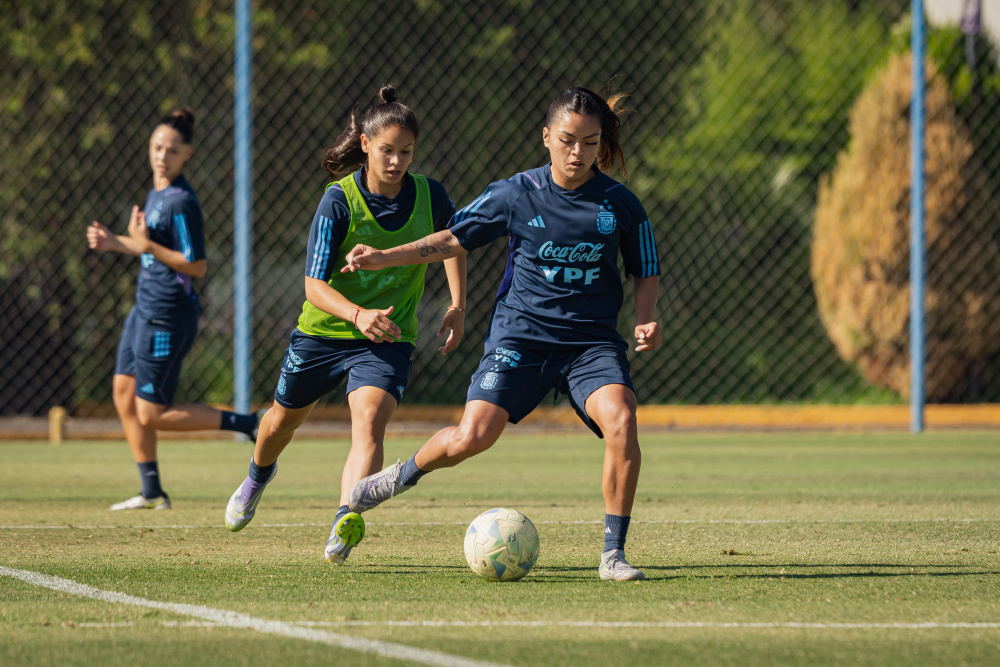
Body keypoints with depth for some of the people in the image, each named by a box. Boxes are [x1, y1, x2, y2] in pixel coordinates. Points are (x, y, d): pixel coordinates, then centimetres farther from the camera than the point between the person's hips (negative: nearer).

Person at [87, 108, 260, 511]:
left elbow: (196, 266, -21)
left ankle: (249, 424, -1)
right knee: (125, 395, 11)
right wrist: (115, 244, 12)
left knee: (151, 415, -5)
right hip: (146, 309, 10)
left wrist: (147, 244, -24)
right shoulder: (157, 194, 10)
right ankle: (152, 493, 17)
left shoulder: (181, 203, -19)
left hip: (168, 318, -10)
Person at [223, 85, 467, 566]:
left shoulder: (429, 195, -9)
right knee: (285, 418, 23)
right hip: (322, 331, 0)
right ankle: (259, 475, 58)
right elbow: (314, 285, -23)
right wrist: (359, 315, -41)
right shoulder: (339, 201, -20)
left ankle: (345, 525, -43)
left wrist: (457, 307, 6)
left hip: (386, 340, 0)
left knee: (369, 421, -28)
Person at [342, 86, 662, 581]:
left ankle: (613, 553, -16)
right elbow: (455, 240, 8)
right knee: (472, 437, -14)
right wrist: (385, 258, -1)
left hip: (592, 339, 0)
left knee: (620, 418, -28)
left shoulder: (620, 204, -1)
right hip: (522, 332, 0)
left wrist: (645, 319, -7)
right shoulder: (516, 194, -2)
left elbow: (645, 273, 12)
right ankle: (403, 475, 21)